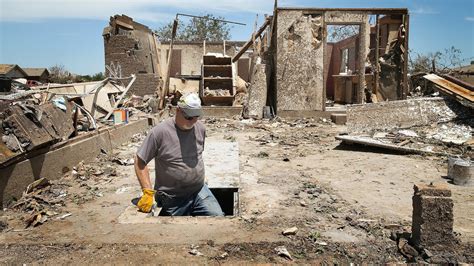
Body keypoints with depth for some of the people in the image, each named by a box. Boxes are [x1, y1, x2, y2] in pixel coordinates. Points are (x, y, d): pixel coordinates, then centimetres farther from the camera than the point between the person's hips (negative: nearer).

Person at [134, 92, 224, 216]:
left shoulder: (200, 128, 1)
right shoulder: (159, 132, -16)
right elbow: (139, 161, -11)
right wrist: (148, 192, -17)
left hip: (200, 191, 4)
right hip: (173, 200, -4)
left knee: (218, 216, -7)